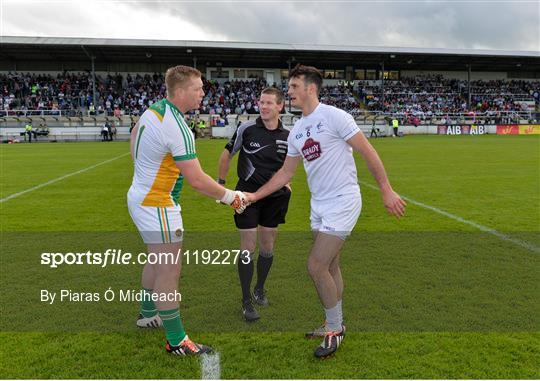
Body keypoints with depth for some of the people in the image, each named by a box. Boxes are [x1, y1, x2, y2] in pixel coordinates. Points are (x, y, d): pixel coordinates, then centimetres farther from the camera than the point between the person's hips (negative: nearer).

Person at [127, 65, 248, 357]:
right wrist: (230, 196, -13)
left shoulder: (154, 109, 2)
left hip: (140, 197, 10)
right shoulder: (177, 128, -26)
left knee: (157, 261, 24)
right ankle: (176, 341, 8)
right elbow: (197, 180, -26)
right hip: (157, 205, -10)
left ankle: (148, 314, 43)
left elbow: (134, 135, 20)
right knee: (170, 270, -2)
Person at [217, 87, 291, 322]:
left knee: (267, 247, 13)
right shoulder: (246, 129, -9)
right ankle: (246, 301, 11)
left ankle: (260, 289, 35)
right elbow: (227, 155, 3)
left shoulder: (287, 136, -1)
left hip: (273, 197, 3)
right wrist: (221, 184, 2)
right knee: (248, 248, -3)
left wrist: (286, 184, 5)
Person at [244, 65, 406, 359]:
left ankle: (334, 330, 11)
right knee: (330, 266, 15)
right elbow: (285, 173, 17)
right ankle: (335, 325, 31)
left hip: (342, 202, -7)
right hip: (319, 204, 7)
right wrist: (254, 196, 12)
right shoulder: (296, 131, 10)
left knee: (316, 267, -9)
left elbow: (367, 152, -11)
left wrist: (387, 191, -12)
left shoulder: (334, 116, -13)